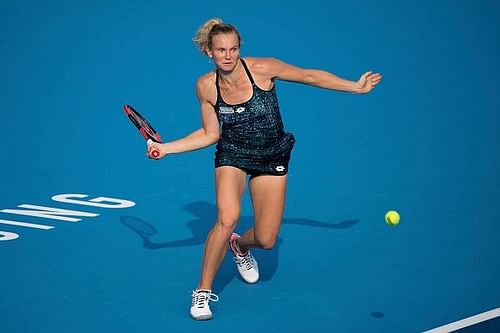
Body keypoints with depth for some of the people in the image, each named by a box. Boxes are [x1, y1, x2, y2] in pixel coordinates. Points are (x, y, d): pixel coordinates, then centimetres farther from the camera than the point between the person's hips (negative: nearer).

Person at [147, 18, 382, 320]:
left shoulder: (261, 68, -19)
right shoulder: (206, 86, -11)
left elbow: (310, 76, -7)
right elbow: (211, 134, -2)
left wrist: (356, 87, -6)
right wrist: (165, 148, -9)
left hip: (272, 157, 0)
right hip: (233, 155, 0)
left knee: (266, 240, -3)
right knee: (228, 217, -29)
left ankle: (239, 246, 39)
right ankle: (203, 291, -9)